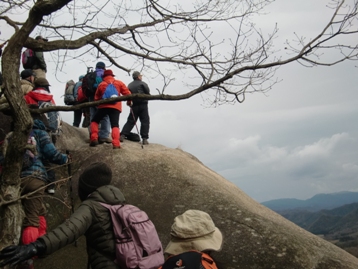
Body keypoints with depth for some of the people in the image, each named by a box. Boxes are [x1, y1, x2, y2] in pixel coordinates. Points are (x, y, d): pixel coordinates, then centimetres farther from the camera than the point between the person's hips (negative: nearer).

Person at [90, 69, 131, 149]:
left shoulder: (101, 84, 14)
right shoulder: (119, 83, 12)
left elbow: (96, 98, 15)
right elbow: (127, 92, 6)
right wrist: (129, 101, 22)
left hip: (103, 106, 0)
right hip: (116, 107, 0)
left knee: (94, 121, 18)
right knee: (115, 125, -3)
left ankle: (94, 139, 2)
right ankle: (116, 144, -22)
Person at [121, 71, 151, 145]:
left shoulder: (130, 85, 12)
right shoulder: (142, 84, -2)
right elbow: (148, 93, -4)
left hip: (134, 106, 5)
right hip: (143, 105, -4)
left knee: (130, 121, 9)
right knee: (145, 122, -1)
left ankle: (123, 135, 0)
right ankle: (144, 138, -7)